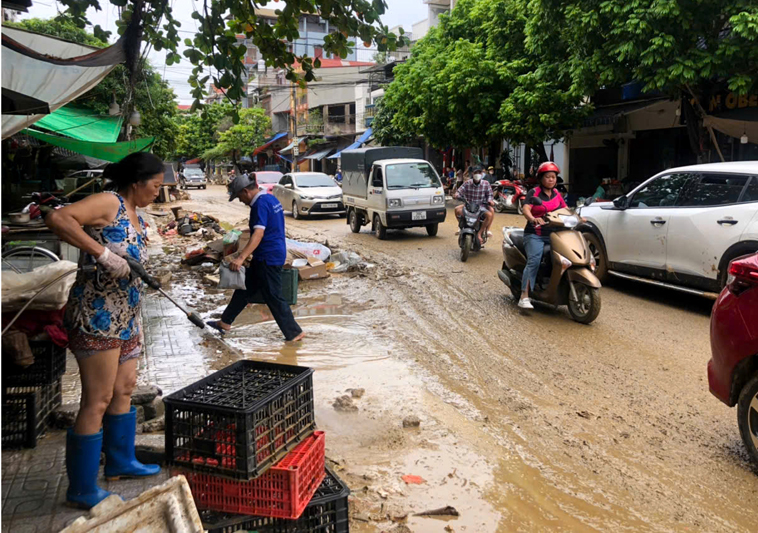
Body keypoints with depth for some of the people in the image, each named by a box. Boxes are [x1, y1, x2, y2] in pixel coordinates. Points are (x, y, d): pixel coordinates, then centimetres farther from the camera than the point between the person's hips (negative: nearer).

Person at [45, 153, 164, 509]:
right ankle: (81, 490, 10)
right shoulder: (109, 203, -13)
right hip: (96, 316, -10)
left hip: (124, 317, 10)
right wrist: (103, 254, -33)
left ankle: (120, 462, 37)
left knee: (124, 388, 20)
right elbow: (57, 219, -29)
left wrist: (135, 321, 15)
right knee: (97, 401, -3)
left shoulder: (136, 216, 14)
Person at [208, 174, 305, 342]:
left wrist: (241, 258, -38)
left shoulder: (260, 204, -19)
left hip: (268, 257, -10)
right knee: (245, 286, 17)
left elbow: (258, 233, -31)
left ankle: (294, 333, 7)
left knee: (273, 297, -2)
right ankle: (225, 322, 28)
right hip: (277, 252, 10)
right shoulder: (271, 198, 11)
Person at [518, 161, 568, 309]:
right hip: (535, 235, -6)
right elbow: (526, 209, -14)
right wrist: (533, 219, -35)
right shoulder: (534, 192, 1)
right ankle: (524, 297, -24)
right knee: (534, 261, -21)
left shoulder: (556, 194, 19)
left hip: (553, 235, 6)